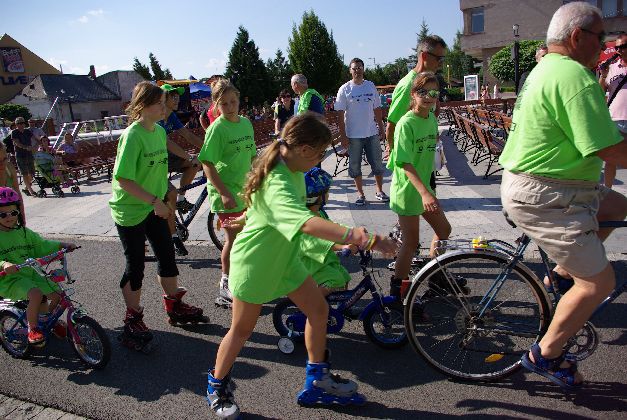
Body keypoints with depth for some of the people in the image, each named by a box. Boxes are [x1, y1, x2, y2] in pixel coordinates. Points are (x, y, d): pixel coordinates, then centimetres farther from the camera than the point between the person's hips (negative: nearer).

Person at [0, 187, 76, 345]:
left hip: (30, 274, 6)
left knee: (57, 293, -5)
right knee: (36, 294, -32)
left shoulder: (23, 232, 9)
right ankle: (33, 329, -10)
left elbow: (42, 245, 13)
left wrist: (62, 245, 0)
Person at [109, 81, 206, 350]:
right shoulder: (132, 136, -20)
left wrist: (163, 200, 15)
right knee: (135, 265, 2)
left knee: (167, 255, 13)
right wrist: (154, 201, -27)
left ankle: (174, 306, 32)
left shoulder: (160, 132, 3)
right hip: (130, 210, -7)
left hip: (154, 208, 7)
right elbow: (123, 179, -23)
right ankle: (133, 321, 20)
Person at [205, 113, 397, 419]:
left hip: (283, 258, 9)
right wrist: (357, 237, -62)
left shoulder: (290, 169, -4)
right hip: (255, 263, -8)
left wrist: (245, 218, 32)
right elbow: (308, 223, -54)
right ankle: (217, 386, 36)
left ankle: (317, 379, 27)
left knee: (318, 310, 9)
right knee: (242, 329, 10)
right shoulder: (278, 184, -35)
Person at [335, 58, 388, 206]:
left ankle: (379, 191, 22)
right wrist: (343, 135, -11)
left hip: (372, 133, 3)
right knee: (355, 165, 5)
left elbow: (377, 109, 12)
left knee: (377, 163, 7)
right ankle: (360, 194, 18)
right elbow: (340, 114, -6)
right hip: (353, 135, -3)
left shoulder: (371, 86, 7)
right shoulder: (345, 89, -4)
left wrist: (381, 127, 10)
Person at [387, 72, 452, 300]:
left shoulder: (432, 119, 5)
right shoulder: (406, 123, -20)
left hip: (424, 186, 8)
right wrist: (424, 192, -36)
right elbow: (405, 163, -26)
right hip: (407, 188, -8)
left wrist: (427, 189, 18)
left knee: (444, 230, 16)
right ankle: (397, 289, 14)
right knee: (412, 241, -2)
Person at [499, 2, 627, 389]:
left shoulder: (544, 69, 15)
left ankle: (562, 273, 25)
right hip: (546, 199, -10)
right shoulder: (575, 77, -19)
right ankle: (546, 355, 13)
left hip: (528, 184, 10)